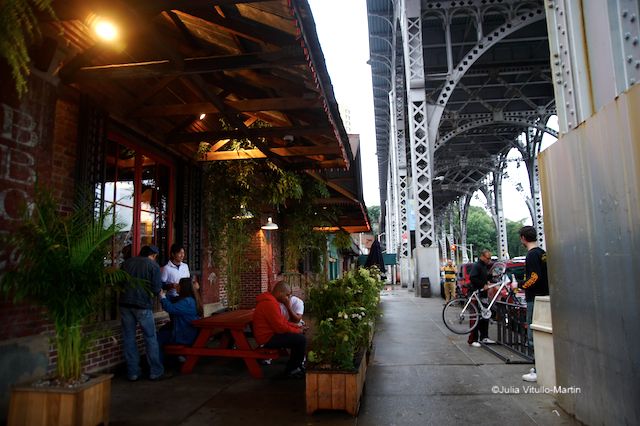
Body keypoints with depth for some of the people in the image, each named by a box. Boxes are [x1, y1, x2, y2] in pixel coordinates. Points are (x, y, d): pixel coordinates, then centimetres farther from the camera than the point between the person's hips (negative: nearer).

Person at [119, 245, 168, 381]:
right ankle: (156, 372, 10)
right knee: (150, 339, 6)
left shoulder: (127, 262, 7)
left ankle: (133, 373, 14)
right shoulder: (153, 265, -6)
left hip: (125, 304, 4)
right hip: (143, 305, -4)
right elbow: (156, 289, -11)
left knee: (129, 338, 10)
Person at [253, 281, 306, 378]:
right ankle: (291, 370, 2)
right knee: (301, 339, -14)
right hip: (268, 338, -11)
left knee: (298, 336, 15)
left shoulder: (270, 301, 11)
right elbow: (280, 327, -23)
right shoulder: (270, 304, -24)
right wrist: (297, 330, -8)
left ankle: (294, 365, 21)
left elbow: (281, 321, 18)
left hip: (270, 334, 11)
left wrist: (296, 326, 7)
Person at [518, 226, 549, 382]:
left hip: (535, 299, -10)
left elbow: (535, 277, -24)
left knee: (534, 336, -5)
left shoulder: (532, 255, -15)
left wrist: (521, 287, -11)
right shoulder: (543, 253, 13)